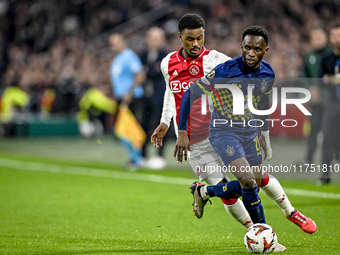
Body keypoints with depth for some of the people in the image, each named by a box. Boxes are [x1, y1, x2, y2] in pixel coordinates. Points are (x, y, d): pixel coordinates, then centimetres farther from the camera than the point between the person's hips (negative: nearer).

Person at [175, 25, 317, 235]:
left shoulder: (267, 75, -5)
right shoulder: (224, 71, -23)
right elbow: (190, 95, -15)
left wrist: (265, 137, 19)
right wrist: (183, 133, -16)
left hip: (249, 131, 6)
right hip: (223, 132, -6)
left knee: (254, 185, 8)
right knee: (248, 181, -20)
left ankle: (204, 191, 28)